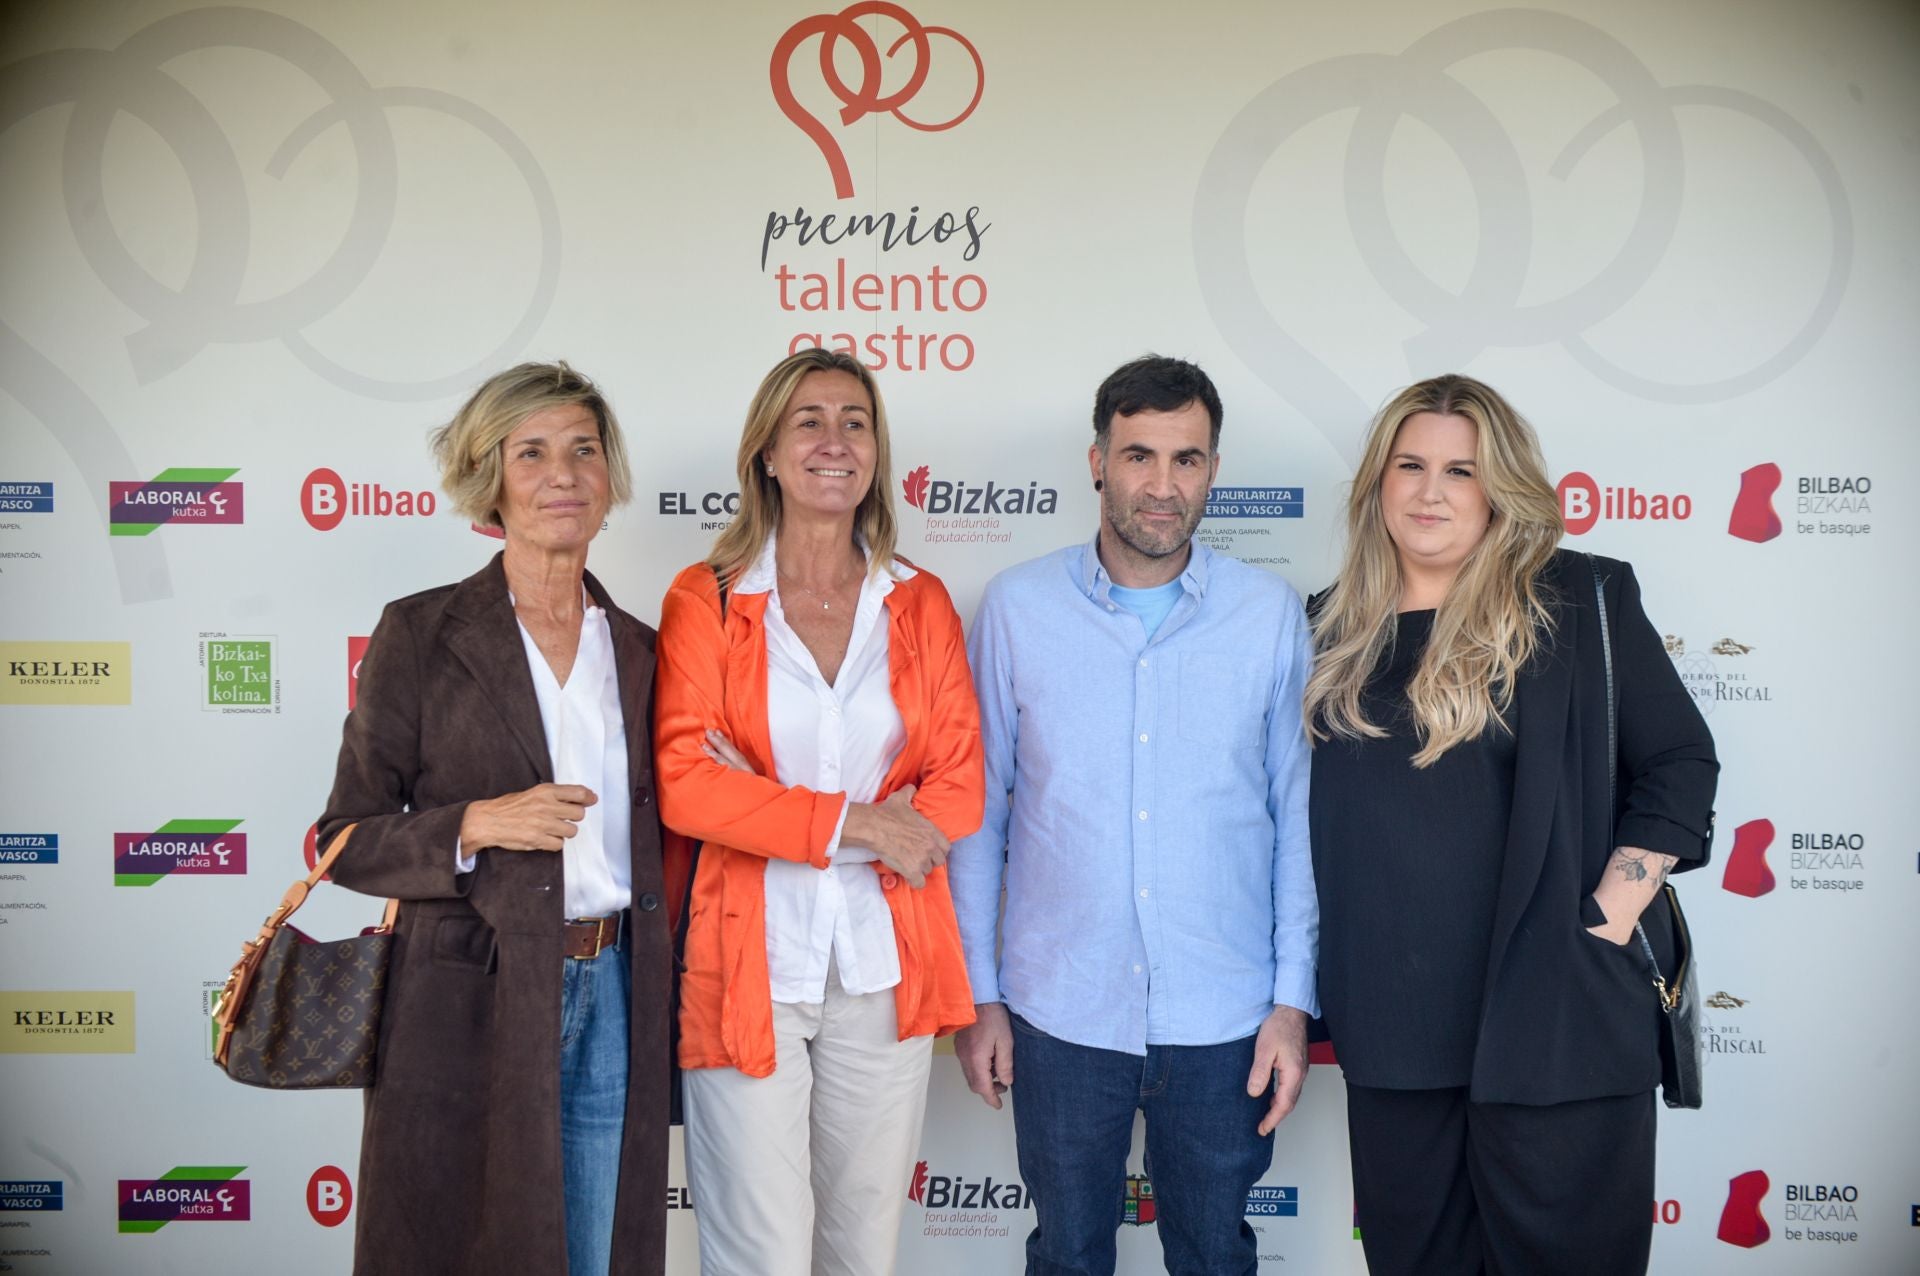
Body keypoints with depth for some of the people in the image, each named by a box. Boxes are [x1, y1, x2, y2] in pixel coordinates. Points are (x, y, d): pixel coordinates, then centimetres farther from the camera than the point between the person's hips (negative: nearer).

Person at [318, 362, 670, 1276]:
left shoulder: (638, 650, 8)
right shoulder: (420, 635, -4)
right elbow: (350, 841, -3)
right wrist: (476, 826, -20)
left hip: (616, 1000, 4)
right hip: (470, 1003, -3)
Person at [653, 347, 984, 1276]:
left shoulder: (920, 603, 8)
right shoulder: (706, 600, 1)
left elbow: (959, 784, 1)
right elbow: (683, 783, -9)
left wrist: (782, 817, -11)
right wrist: (853, 824, -14)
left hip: (885, 973, 3)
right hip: (751, 966, -2)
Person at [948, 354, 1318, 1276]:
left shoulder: (1271, 614, -3)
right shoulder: (1017, 607, -4)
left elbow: (1296, 814, 2)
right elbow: (980, 810, 1)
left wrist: (1293, 1000, -1)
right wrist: (979, 992, 2)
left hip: (1223, 1024, 1)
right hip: (1060, 1016, 0)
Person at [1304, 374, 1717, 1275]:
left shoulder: (1579, 602, -4)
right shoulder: (1335, 630, 9)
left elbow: (1679, 763, -3)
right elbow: (1306, 808, 15)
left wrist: (1607, 922, -10)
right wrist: (1306, 986, 9)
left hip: (1552, 1016, -4)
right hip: (1391, 1018, 4)